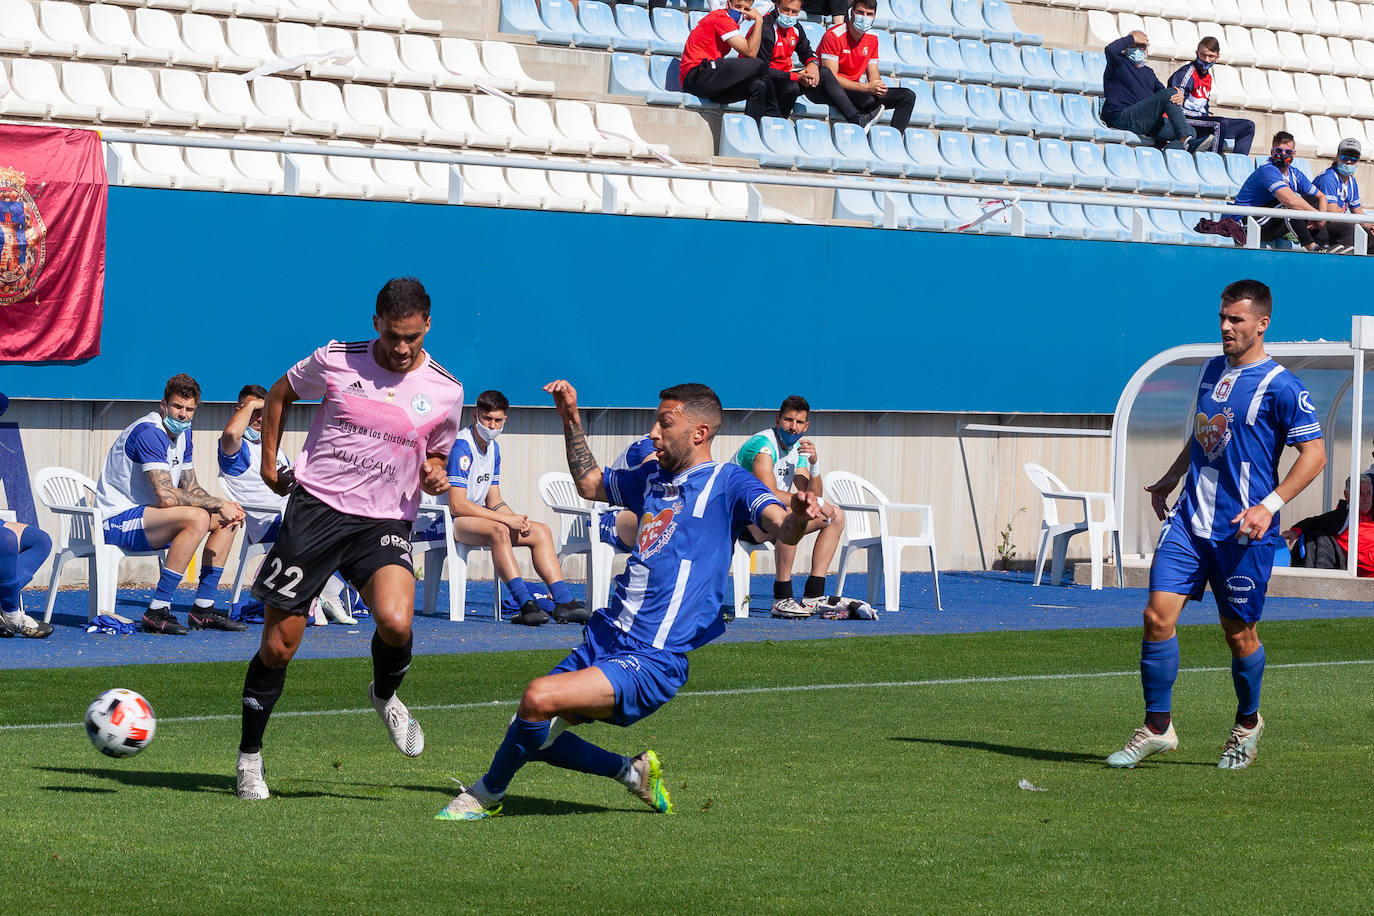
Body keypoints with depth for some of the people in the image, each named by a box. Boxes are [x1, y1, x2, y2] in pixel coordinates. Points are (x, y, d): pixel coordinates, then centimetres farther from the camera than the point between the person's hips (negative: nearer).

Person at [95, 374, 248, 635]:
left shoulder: (182, 432, 10)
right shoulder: (149, 432, -21)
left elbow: (191, 488, 14)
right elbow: (166, 496, -29)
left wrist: (227, 508, -5)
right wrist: (218, 504, -22)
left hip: (147, 516, 10)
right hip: (117, 520, -10)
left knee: (228, 520, 7)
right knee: (197, 518, -31)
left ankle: (203, 609, 5)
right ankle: (157, 611, -29)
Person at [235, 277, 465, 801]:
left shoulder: (445, 391, 2)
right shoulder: (336, 360, -1)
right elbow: (280, 394, 18)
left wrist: (436, 474, -4)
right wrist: (269, 462, 14)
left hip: (384, 522, 0)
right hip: (315, 507, 0)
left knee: (396, 622, -28)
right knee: (277, 645, 0)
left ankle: (386, 696, 7)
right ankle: (249, 756, 19)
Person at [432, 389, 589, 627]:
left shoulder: (493, 448, 13)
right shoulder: (461, 447, -16)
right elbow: (457, 505, -22)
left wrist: (517, 520, -5)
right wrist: (506, 518, -21)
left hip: (480, 516, 10)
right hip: (452, 521, -10)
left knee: (541, 531, 2)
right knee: (498, 531, -36)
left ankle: (563, 602, -6)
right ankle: (525, 605, -43)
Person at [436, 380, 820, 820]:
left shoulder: (728, 483, -5)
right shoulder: (652, 478, 17)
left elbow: (783, 529, -21)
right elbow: (589, 483, 36)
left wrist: (798, 516, -44)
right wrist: (571, 419, 27)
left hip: (651, 661, -8)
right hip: (602, 640, 8)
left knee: (539, 699, -24)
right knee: (535, 734, 5)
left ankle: (488, 793, 1)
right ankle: (632, 771, 24)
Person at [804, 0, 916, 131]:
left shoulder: (872, 38, 7)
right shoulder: (834, 35, -14)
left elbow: (873, 75, 10)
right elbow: (831, 76, -21)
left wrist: (879, 88, -17)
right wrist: (866, 87, -28)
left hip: (853, 92, 6)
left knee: (908, 96, -5)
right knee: (824, 72, -42)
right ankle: (858, 120, -50)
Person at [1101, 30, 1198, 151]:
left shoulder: (1148, 72, 31)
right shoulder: (1120, 63, 9)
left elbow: (1162, 90, 18)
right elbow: (1111, 49, -15)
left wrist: (1179, 96, -6)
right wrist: (1132, 38, 2)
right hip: (1123, 118, -7)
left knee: (1191, 131, -12)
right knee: (1169, 93, -24)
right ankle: (1185, 139, -35)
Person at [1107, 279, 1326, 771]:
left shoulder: (1279, 385, -9)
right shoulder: (1211, 370, 12)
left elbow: (1314, 453, -11)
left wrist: (1269, 505, -19)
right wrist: (1169, 480, 24)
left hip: (1243, 530, -5)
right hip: (1190, 519, 5)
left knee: (1238, 632, 5)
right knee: (1157, 615, -7)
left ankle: (1247, 722, 30)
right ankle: (1157, 727, 2)